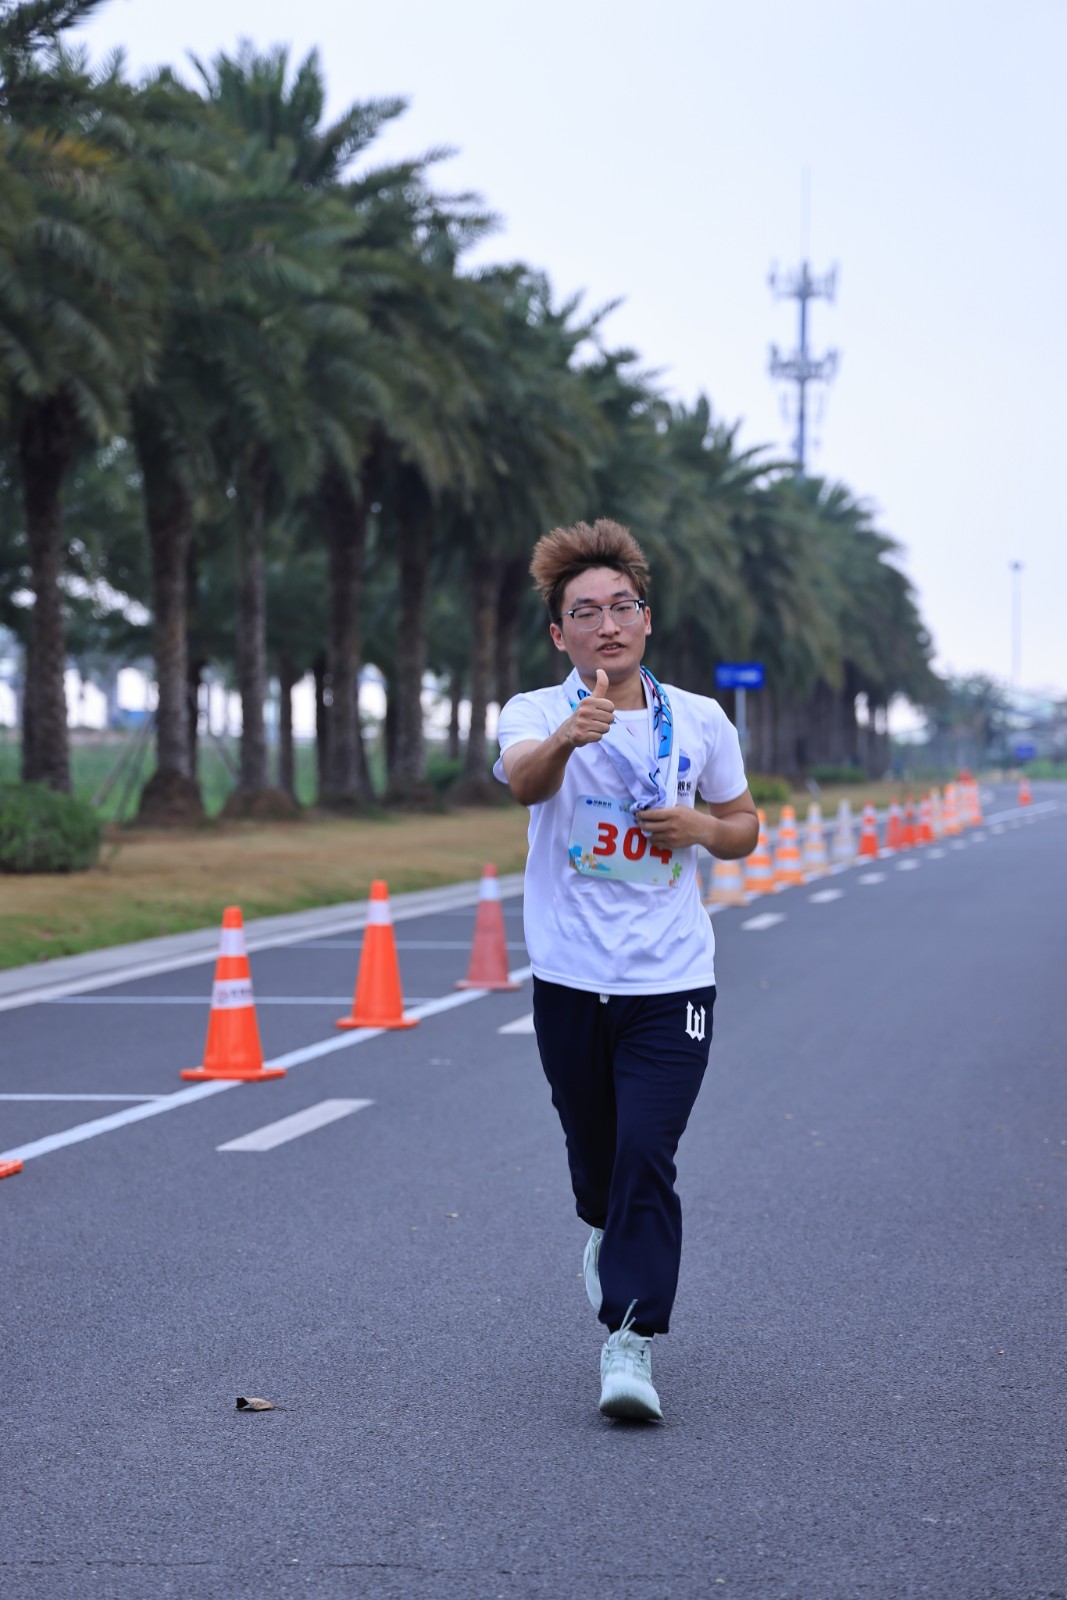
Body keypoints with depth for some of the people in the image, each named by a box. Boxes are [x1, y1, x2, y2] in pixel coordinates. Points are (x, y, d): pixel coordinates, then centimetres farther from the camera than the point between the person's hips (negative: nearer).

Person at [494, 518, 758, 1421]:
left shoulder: (700, 721, 3)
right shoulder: (537, 713, -5)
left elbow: (744, 827, 17)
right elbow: (523, 779, -29)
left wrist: (703, 827, -8)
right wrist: (568, 737, -53)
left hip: (672, 983, 0)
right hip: (570, 982, 0)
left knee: (647, 1157, -13)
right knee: (594, 1152, 15)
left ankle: (631, 1340, -11)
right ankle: (610, 1237, 48)